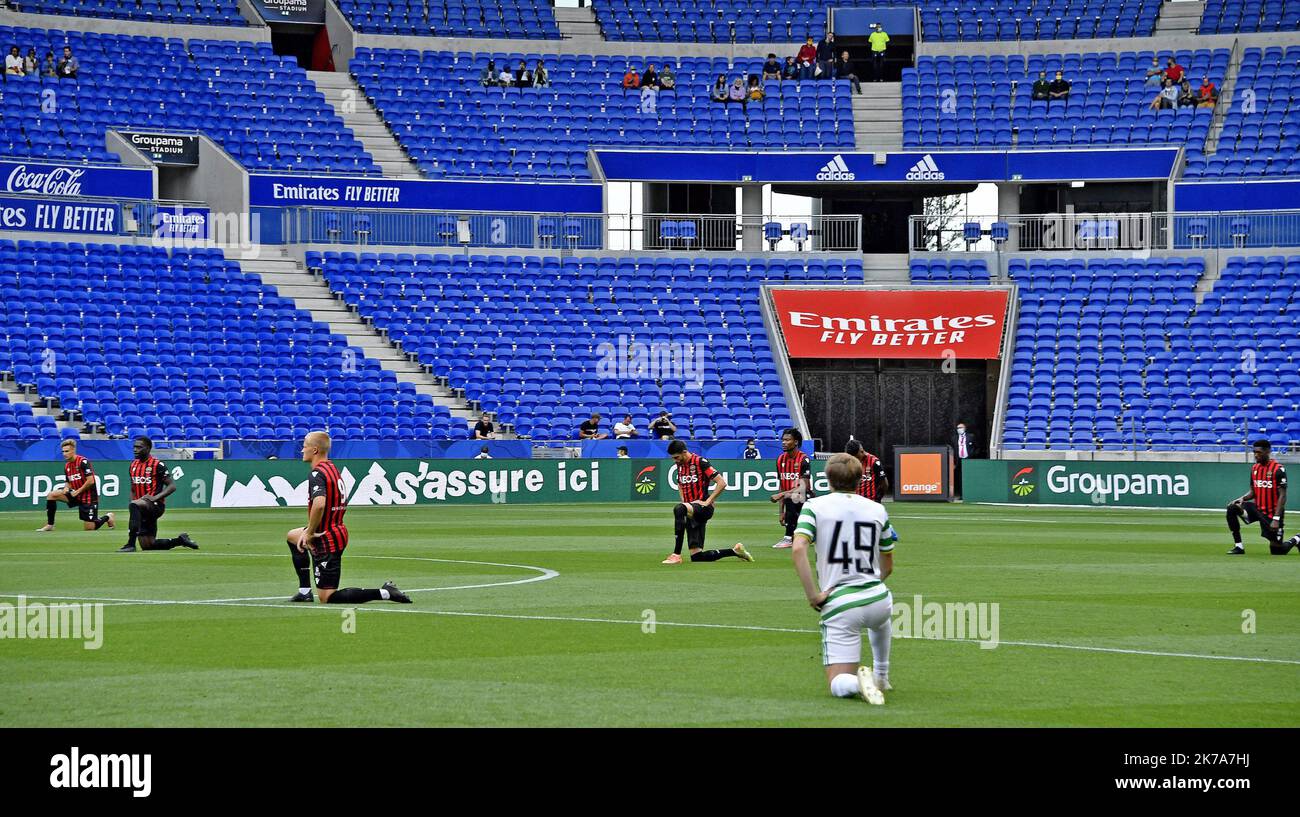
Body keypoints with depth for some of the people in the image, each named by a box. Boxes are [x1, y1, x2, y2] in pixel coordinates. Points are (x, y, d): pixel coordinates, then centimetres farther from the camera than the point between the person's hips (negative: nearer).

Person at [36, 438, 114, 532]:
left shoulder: (83, 462, -17)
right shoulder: (67, 466, 7)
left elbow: (90, 481, -22)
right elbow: (68, 482, 17)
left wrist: (77, 491, -16)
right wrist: (66, 488, -7)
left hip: (88, 497, -7)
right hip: (76, 495, 7)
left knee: (89, 528, -6)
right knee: (51, 495, -10)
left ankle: (107, 517, 25)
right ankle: (49, 525, -6)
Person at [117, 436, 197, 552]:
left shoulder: (157, 465, -8)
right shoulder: (133, 465, 14)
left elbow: (172, 486, -10)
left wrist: (155, 497, -23)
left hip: (156, 505, -8)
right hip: (143, 511, 8)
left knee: (134, 505, -39)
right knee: (147, 546, 6)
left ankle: (131, 544, -41)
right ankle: (180, 540, 28)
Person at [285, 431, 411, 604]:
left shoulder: (317, 474, -19)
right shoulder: (333, 468, 11)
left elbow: (319, 504, -37)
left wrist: (310, 533, -22)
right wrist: (310, 530, 10)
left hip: (327, 541, -10)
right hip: (339, 531, 10)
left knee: (327, 598, -4)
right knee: (291, 536, 32)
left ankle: (384, 593, -16)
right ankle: (304, 591, 25)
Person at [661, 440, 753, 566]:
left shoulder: (700, 462, -9)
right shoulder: (680, 466, 14)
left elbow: (722, 483, -14)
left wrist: (708, 501, -17)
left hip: (703, 508, -8)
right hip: (691, 512, 8)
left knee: (678, 509, -40)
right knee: (697, 557, 2)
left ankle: (676, 554, -40)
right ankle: (735, 550, 20)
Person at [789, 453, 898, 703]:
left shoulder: (814, 506, 0)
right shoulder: (877, 509, 9)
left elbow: (798, 549, -18)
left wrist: (812, 595, -13)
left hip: (838, 607, -4)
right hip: (878, 599, 4)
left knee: (838, 684, 0)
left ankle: (858, 682, -31)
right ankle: (881, 678, 43)